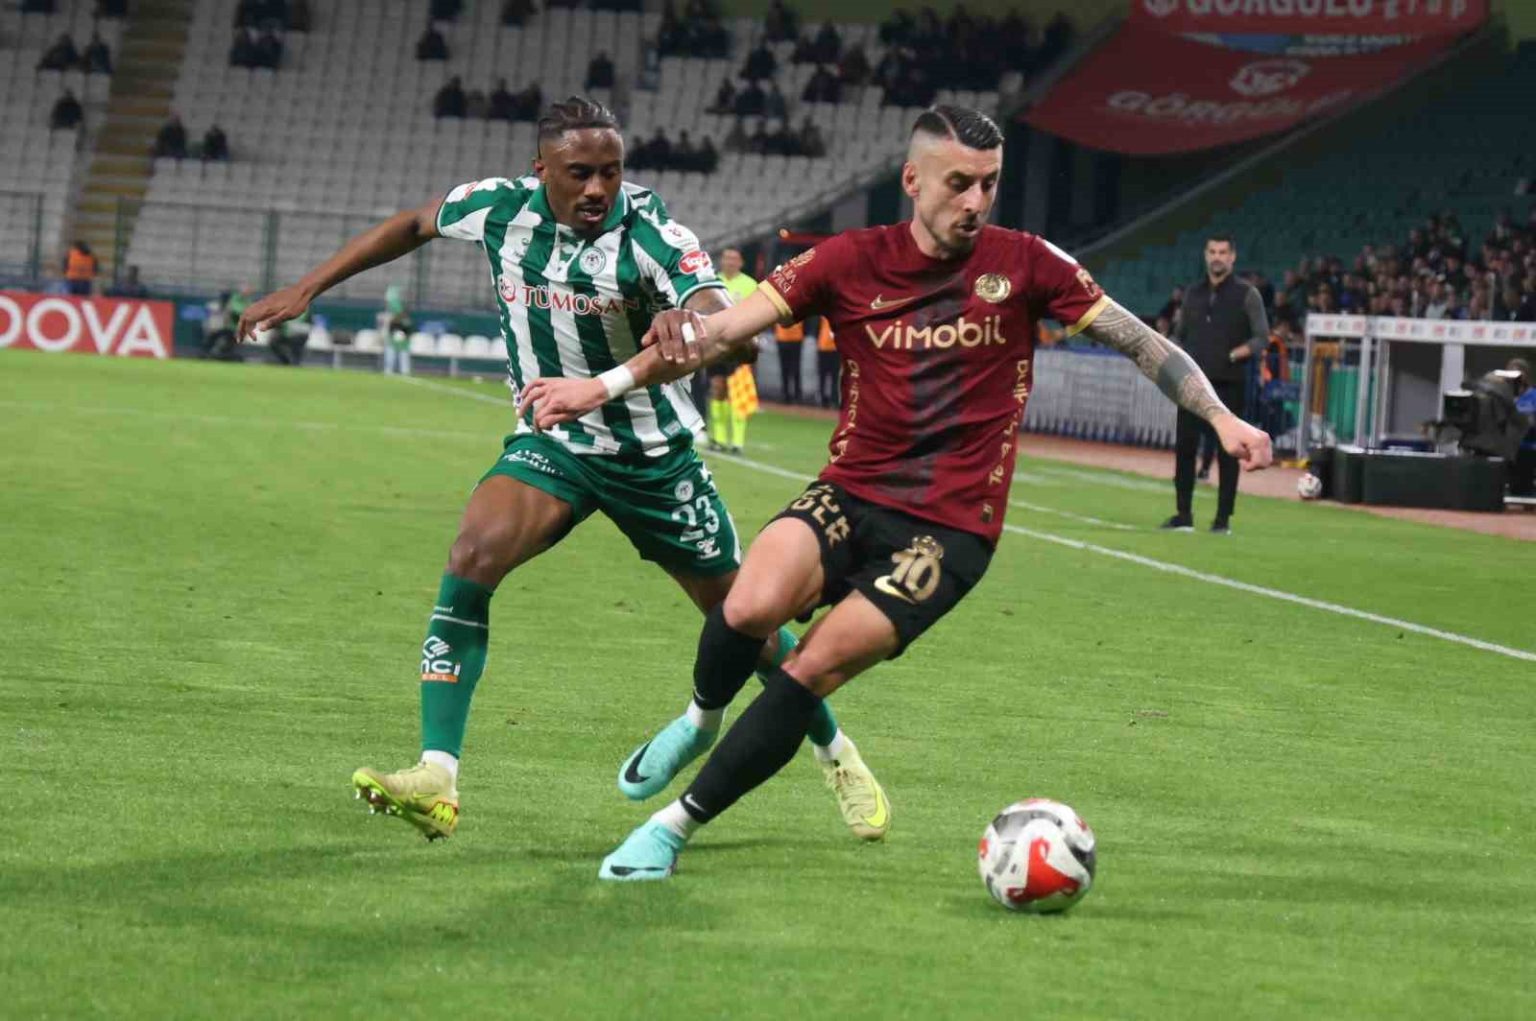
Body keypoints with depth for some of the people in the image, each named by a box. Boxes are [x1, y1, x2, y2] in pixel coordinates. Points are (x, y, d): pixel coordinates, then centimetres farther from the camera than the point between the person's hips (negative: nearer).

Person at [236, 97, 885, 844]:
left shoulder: (648, 232, -23)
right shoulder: (502, 208, -12)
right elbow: (413, 226, 9)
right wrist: (306, 290, 8)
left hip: (654, 455, -2)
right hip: (551, 444, 2)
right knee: (472, 557, -25)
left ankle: (833, 750, 36)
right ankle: (436, 782, -27)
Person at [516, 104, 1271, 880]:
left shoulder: (1023, 265, -1)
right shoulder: (851, 262, 0)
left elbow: (1138, 341, 3)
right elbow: (722, 330, -4)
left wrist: (1219, 417, -8)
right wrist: (601, 388, -12)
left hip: (950, 531, -1)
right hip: (850, 498, 1)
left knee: (816, 668, -18)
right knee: (753, 607, -29)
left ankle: (673, 828, -5)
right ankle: (706, 715, 6)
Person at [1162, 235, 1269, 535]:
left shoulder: (1246, 294, -1)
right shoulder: (1193, 293, 13)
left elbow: (1262, 337, -4)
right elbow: (1180, 335, 20)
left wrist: (1234, 355, -19)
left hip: (1229, 384, -4)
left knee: (1227, 450, -1)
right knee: (1184, 446, 1)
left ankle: (1223, 518, 4)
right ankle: (1183, 515, 8)